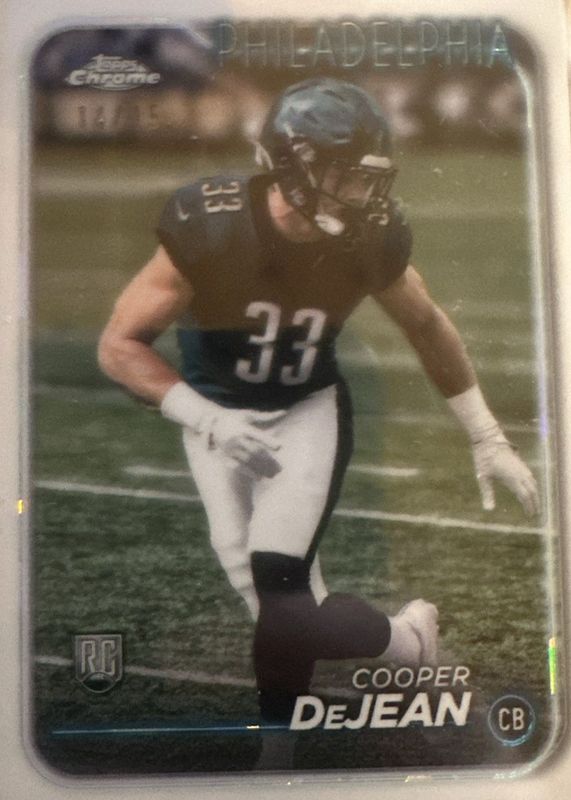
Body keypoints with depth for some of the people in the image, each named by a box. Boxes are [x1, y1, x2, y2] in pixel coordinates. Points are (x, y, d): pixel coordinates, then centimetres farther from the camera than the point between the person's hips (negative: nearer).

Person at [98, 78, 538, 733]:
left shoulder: (370, 239, -16)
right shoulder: (208, 230, -24)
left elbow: (428, 327, 3)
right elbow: (119, 346, -16)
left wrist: (487, 439, 7)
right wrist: (207, 420, -28)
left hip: (308, 410, 0)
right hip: (218, 414, 0)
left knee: (278, 586, -18)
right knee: (283, 606, -2)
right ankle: (406, 641, 24)